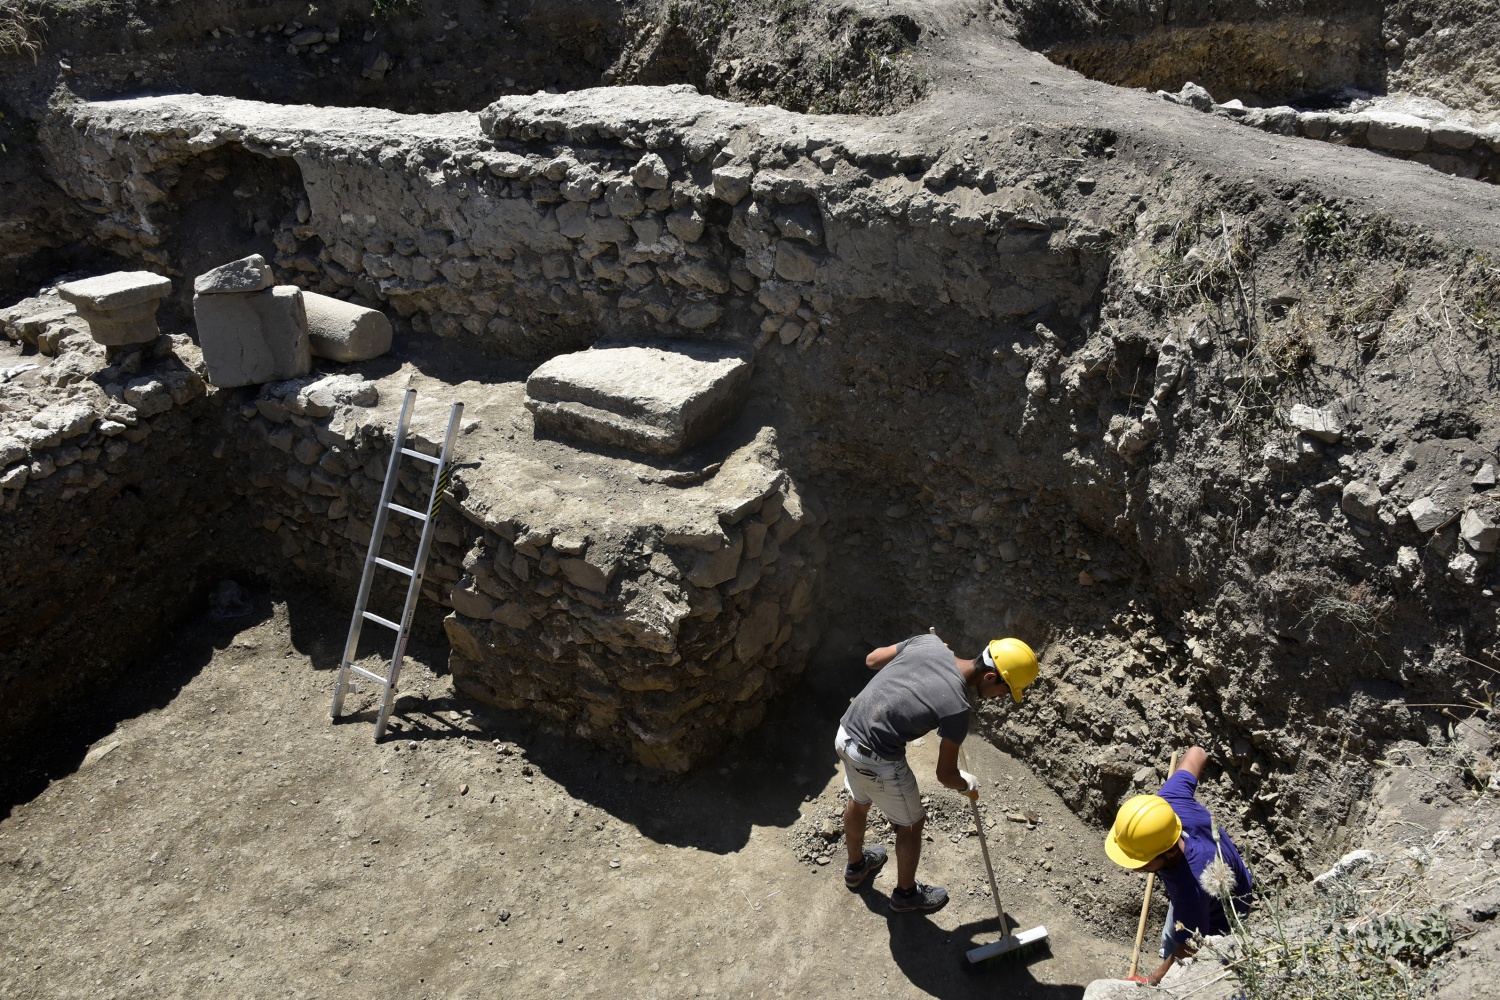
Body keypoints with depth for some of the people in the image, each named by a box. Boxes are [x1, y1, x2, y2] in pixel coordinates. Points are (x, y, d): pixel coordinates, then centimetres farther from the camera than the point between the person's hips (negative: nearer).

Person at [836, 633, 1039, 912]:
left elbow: (871, 660, 7)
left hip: (846, 733, 7)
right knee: (911, 823, 19)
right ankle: (906, 893, 42)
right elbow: (946, 774, -7)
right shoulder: (956, 708, -22)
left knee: (859, 802, 32)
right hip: (877, 761, -7)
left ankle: (856, 866, 58)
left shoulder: (928, 642, -9)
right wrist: (968, 786, 14)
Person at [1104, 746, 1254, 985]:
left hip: (1218, 919, -6)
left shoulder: (1191, 889, -50)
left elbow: (1188, 950, -31)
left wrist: (1152, 982, -17)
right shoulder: (1168, 803, -39)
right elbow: (1196, 753, -19)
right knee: (1169, 943, 30)